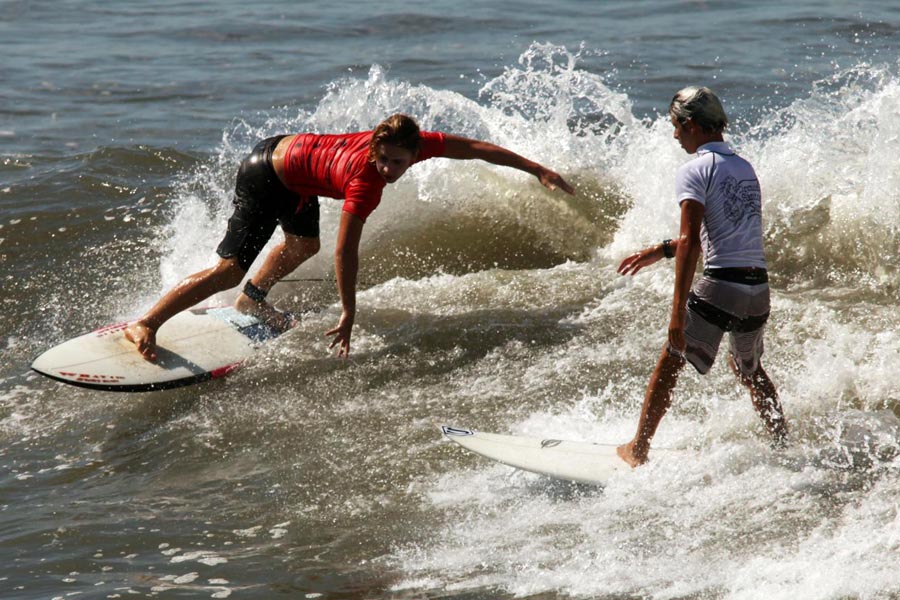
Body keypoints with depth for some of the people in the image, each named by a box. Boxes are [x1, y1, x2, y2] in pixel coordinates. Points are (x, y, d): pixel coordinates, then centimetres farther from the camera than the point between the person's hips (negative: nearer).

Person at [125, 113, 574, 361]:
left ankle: (251, 299, 51)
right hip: (265, 178, -9)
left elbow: (473, 147, -9)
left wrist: (537, 170, -5)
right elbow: (346, 250, -34)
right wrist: (348, 314, -31)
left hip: (293, 152, 9)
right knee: (230, 268, -15)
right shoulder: (364, 182, -36)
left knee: (303, 245, 30)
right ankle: (146, 325, -17)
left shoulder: (416, 143, -19)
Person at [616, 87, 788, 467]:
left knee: (670, 362, 7)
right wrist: (660, 251, 34)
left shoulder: (695, 170, -6)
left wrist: (678, 311, -19)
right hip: (759, 289, 7)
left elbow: (690, 242, -16)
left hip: (719, 286, -7)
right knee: (749, 369, 28)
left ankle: (638, 449, 11)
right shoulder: (745, 168, 18)